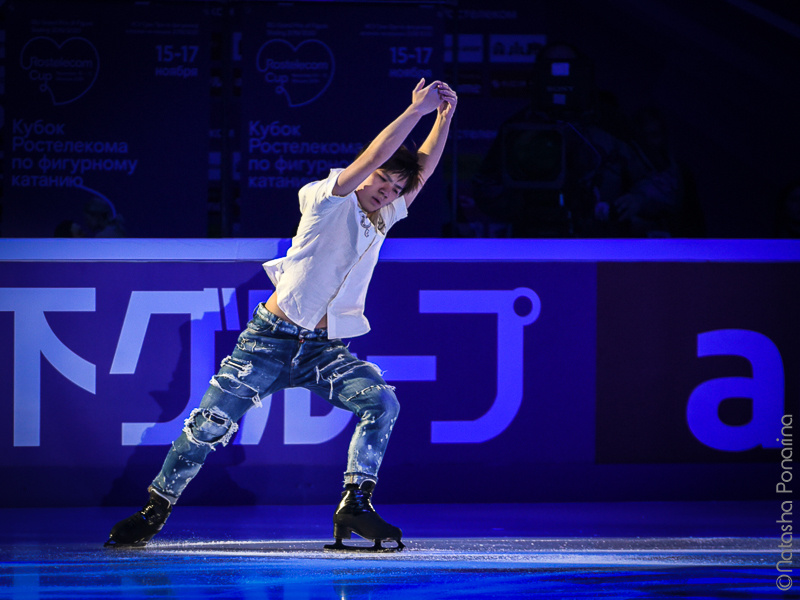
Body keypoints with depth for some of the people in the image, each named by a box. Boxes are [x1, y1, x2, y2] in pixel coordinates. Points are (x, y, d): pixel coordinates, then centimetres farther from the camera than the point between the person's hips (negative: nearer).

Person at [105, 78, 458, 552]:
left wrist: (444, 117, -8)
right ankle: (155, 511, 9)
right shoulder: (329, 200, -5)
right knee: (211, 423, -8)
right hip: (272, 339, -4)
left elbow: (423, 169, 4)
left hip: (326, 351, 4)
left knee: (383, 403, -22)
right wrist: (417, 110, -18)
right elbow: (371, 159, -19)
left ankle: (355, 505, -25)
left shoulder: (383, 220, 11)